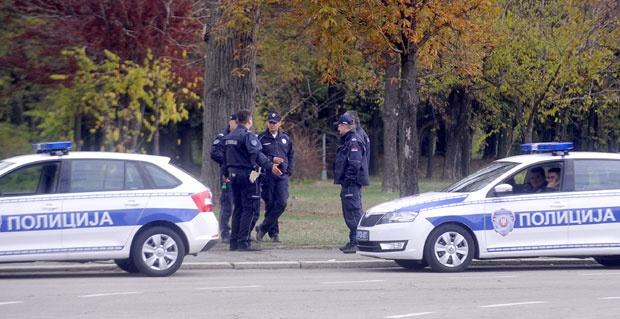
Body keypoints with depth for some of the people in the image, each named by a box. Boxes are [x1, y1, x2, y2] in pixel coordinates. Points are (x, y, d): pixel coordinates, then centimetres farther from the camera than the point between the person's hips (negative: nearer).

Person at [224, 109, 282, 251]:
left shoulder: (229, 137, 14)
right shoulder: (248, 135, -11)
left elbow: (225, 157, 23)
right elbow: (256, 154, -26)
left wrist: (226, 173, 36)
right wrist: (270, 166, -32)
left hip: (234, 175, 8)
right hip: (247, 174, -8)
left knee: (237, 208, 14)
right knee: (250, 209, -5)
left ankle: (234, 242, 14)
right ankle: (243, 242, -10)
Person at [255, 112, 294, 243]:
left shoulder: (285, 138, 13)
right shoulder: (262, 138, 1)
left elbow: (291, 155, 19)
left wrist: (289, 170, 7)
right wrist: (271, 159, -16)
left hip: (282, 175, 3)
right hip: (267, 175, -3)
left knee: (282, 202, -11)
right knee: (270, 204, 0)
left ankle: (263, 227, -1)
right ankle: (274, 232, 11)